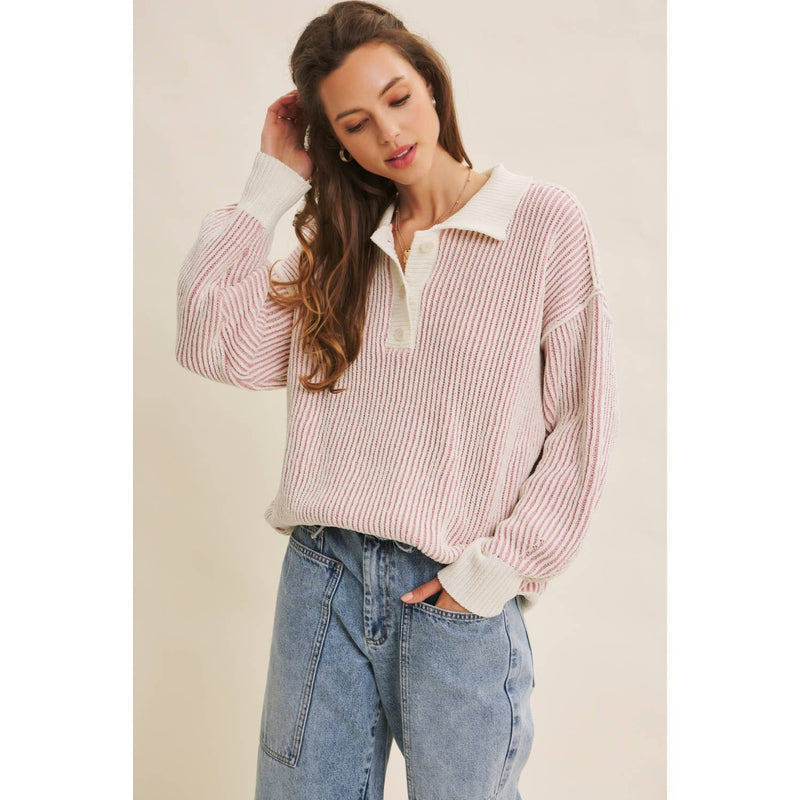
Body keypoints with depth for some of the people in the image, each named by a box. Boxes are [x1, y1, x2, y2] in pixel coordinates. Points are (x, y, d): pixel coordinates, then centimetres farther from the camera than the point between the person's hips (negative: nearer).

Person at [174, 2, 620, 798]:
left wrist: (502, 567, -9)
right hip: (321, 578, 4)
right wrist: (273, 180, 2)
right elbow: (214, 344, -2)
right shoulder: (335, 241, 10)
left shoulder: (546, 220, -3)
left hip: (456, 596, -3)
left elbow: (583, 420, -3)